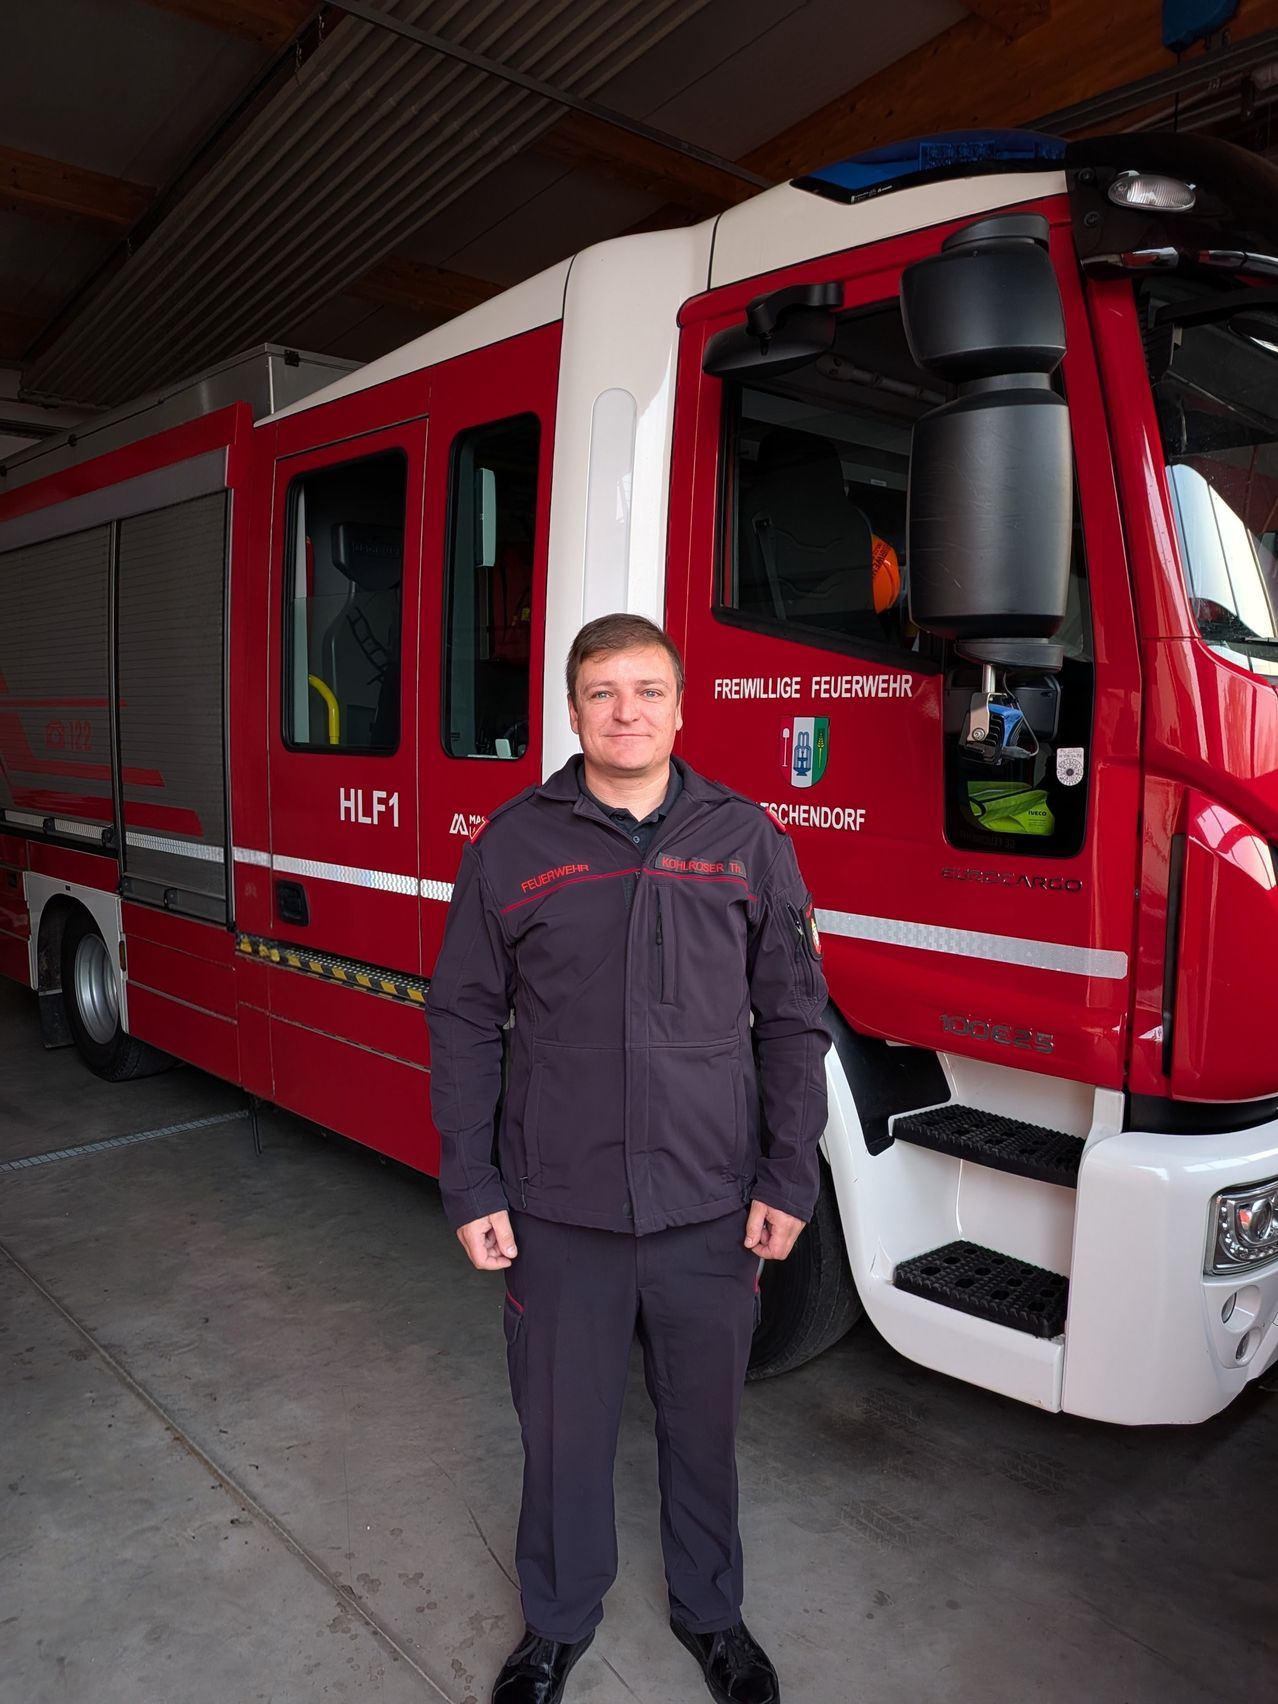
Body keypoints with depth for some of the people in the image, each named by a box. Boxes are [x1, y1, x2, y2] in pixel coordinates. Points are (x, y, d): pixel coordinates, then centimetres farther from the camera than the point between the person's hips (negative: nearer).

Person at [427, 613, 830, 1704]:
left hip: (711, 1208, 1)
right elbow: (464, 1021, 1)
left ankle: (711, 1612, 46)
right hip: (558, 1212, 0)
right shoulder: (514, 843, -2)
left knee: (704, 1421, 19)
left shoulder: (747, 840, 0)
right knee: (564, 1428, 17)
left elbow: (793, 1021, 2)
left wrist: (789, 1179, -1)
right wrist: (470, 1187, -2)